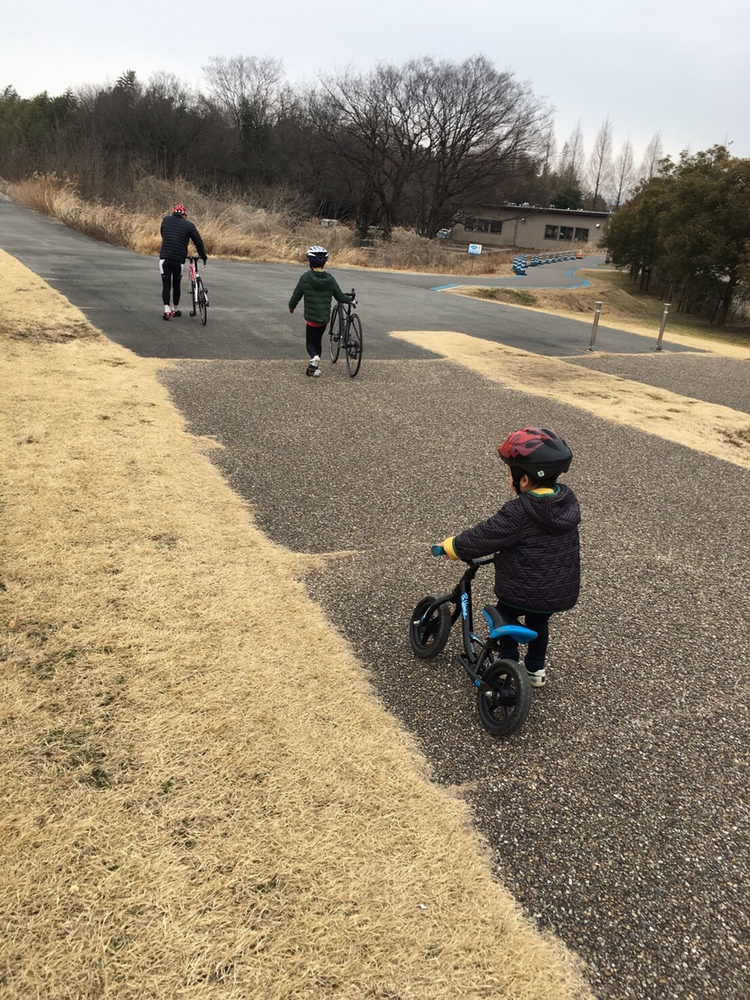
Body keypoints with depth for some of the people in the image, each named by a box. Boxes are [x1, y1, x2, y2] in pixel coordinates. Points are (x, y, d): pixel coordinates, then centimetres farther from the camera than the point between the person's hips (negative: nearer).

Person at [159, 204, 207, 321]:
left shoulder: (165, 220, 8)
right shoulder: (189, 225, 2)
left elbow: (163, 236, 17)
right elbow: (198, 242, 5)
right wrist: (203, 256, 19)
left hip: (164, 258, 1)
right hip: (179, 260, -1)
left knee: (166, 284, 4)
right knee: (176, 284, 15)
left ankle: (167, 310, -9)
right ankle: (175, 309, 25)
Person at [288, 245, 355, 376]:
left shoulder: (306, 277, -11)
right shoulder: (330, 278, -3)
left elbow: (296, 295, -4)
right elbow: (339, 297, 2)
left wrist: (291, 306, 17)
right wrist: (351, 300, 22)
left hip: (311, 317, -3)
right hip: (325, 317, 3)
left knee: (310, 342, 8)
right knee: (318, 340, 22)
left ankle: (314, 357, -24)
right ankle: (315, 367, 23)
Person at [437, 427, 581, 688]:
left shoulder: (518, 512, -25)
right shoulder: (567, 500, -3)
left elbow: (483, 536, -19)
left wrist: (449, 546, -4)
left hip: (523, 592, -6)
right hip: (562, 591, 7)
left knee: (505, 619, 23)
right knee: (538, 622, 32)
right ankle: (536, 669, 43)